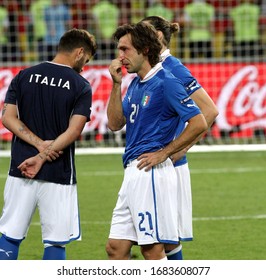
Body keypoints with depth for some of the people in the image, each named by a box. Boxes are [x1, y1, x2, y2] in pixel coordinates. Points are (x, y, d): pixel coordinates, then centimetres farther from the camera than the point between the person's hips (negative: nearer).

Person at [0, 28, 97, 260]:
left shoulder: (24, 76, 8)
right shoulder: (81, 86, -2)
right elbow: (73, 131, -13)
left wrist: (39, 143, -7)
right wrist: (42, 157, -13)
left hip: (20, 170, 3)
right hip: (58, 175, -3)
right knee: (55, 242, 4)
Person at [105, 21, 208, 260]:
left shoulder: (165, 82, -11)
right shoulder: (135, 84, 17)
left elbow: (199, 123, -15)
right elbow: (115, 123, 13)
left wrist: (164, 152, -13)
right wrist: (116, 84, 4)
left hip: (151, 174, -9)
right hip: (133, 172, 9)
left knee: (152, 248, -7)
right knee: (116, 247, 7)